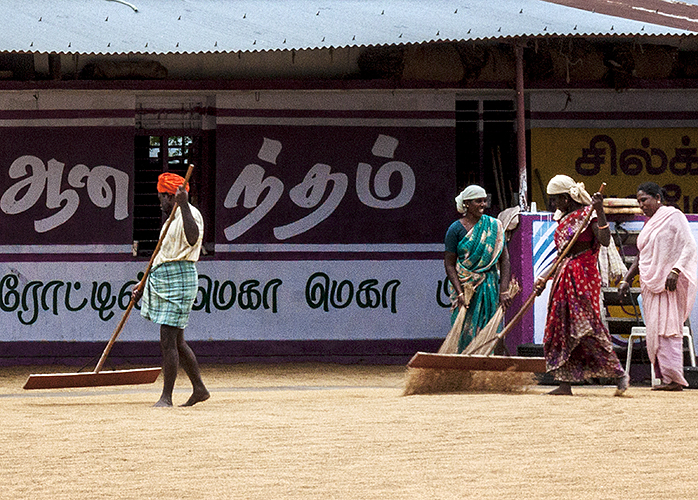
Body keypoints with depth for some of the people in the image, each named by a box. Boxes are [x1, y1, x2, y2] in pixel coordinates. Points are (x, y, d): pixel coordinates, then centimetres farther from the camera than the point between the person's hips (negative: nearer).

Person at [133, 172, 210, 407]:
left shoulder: (190, 214, -10)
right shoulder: (173, 218, 21)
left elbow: (193, 238, -33)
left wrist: (183, 205, -34)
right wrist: (145, 283, 26)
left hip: (179, 281, -10)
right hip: (163, 282, 11)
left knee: (168, 341, -11)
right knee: (176, 341, 13)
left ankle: (166, 396, -7)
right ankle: (199, 388, 20)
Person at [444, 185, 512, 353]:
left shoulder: (494, 226, 3)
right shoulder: (455, 229, -4)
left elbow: (504, 259, 1)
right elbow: (449, 264, -4)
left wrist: (503, 291, -7)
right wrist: (460, 293, -14)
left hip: (489, 286, 2)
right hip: (464, 285, -2)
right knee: (465, 333, -4)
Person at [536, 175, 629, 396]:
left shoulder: (587, 214, -8)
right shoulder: (563, 219, 15)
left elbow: (605, 241, -22)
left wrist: (600, 212, -27)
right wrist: (544, 278, 15)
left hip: (583, 276, -8)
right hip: (564, 278, 8)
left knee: (587, 328, -14)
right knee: (561, 328, 4)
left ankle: (619, 374, -4)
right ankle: (565, 383, 6)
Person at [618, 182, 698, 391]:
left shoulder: (673, 216, -3)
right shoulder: (649, 223, 21)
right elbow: (641, 257, 26)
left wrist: (675, 271, -24)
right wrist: (626, 279, 16)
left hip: (669, 283, -8)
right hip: (650, 284, 8)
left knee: (667, 328, -15)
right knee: (654, 330, 2)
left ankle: (674, 378, -18)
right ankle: (665, 377, 1)